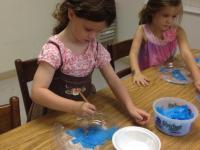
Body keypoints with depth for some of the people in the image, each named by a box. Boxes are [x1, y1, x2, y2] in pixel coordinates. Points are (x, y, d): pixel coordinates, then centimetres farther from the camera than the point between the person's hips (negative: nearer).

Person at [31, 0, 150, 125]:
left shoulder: (95, 47, -4)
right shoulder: (54, 49, -20)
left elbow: (113, 80, -1)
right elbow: (37, 92, -26)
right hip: (54, 114, -3)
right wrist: (74, 107, -36)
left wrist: (130, 107, -16)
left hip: (84, 112, 4)